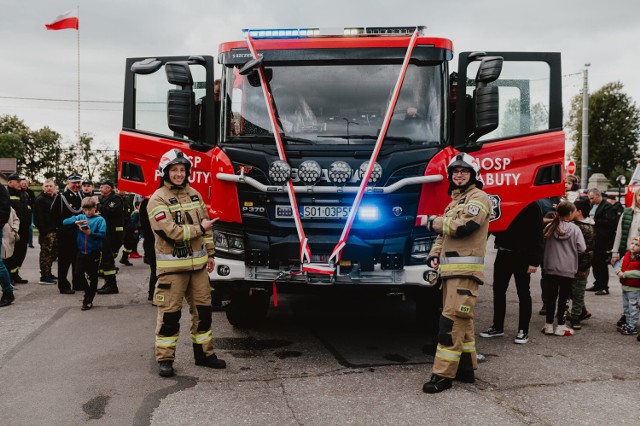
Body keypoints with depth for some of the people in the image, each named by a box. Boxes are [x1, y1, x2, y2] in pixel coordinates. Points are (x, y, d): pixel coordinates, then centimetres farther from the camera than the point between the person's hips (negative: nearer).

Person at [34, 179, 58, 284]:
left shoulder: (54, 198, 18)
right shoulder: (40, 200, -8)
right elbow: (39, 217, -16)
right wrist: (43, 230, -22)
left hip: (54, 230, 8)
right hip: (46, 232, -8)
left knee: (51, 253, 14)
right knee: (45, 253, -6)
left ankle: (48, 274, 23)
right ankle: (44, 277, -3)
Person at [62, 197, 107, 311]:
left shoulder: (100, 219, -5)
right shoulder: (80, 217, 8)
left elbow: (102, 234, -16)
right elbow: (65, 222, -1)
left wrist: (90, 233, -30)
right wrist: (76, 222, -18)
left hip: (94, 252, -4)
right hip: (81, 251, 4)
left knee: (93, 276, 5)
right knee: (78, 274, 2)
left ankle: (89, 300, 17)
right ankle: (88, 292, 28)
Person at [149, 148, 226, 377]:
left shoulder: (194, 194, 10)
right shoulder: (158, 199, -10)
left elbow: (205, 223, 16)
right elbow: (170, 231, -20)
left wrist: (210, 253, 15)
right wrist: (199, 229, -12)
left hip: (198, 262, 6)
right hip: (172, 265, -6)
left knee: (203, 309, 11)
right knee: (169, 313, 0)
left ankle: (204, 353, 24)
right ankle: (165, 359, 13)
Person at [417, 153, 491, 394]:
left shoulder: (478, 197, -4)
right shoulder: (455, 200, 24)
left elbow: (464, 226, -19)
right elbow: (445, 232, 24)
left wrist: (431, 222, -8)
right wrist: (434, 254, 8)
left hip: (465, 269, -9)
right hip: (451, 268, 9)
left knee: (453, 319, -12)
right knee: (461, 319, 14)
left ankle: (443, 374, -11)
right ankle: (466, 368, 24)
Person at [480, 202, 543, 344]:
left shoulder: (532, 207, -8)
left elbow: (537, 235, -12)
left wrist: (534, 261, -17)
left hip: (522, 256, -5)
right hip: (503, 253, 6)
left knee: (523, 293, 5)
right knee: (498, 290, 10)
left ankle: (523, 331, 15)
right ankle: (497, 326, 23)